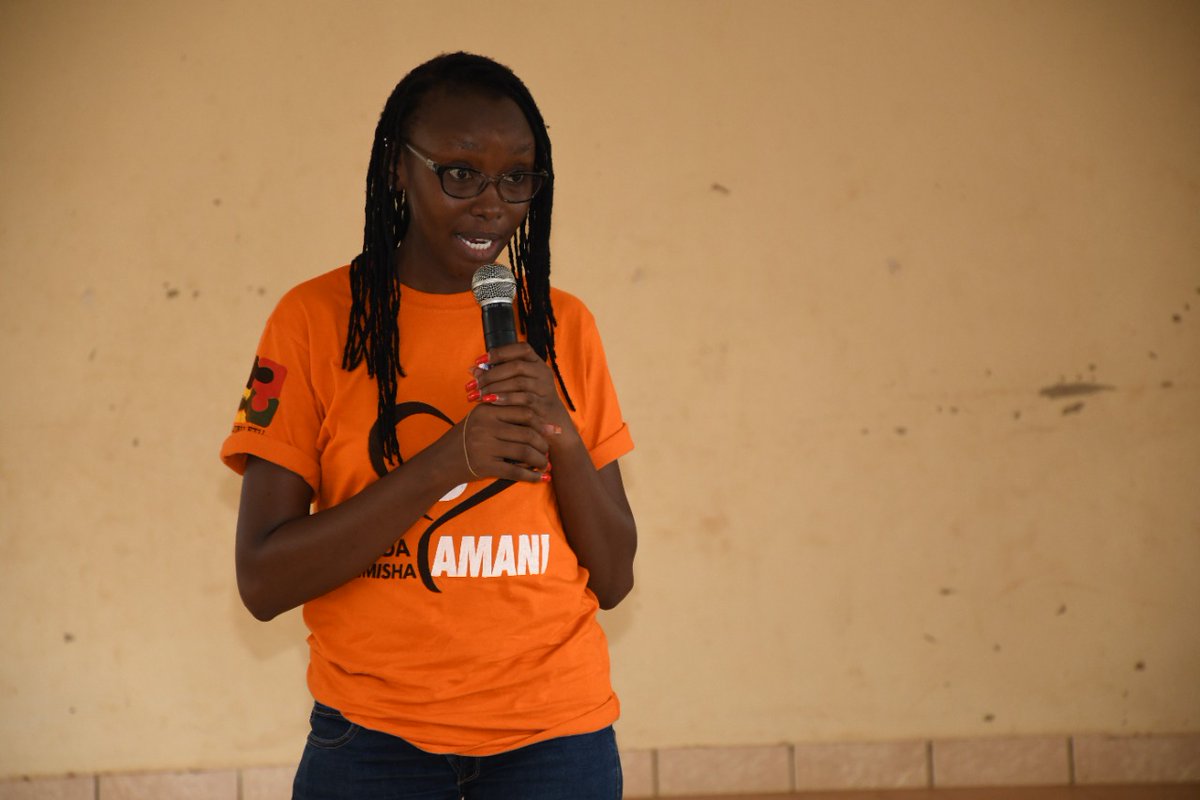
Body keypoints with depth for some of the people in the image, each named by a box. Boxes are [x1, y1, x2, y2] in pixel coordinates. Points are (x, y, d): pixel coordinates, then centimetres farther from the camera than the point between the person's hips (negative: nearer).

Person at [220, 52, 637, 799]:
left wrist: (562, 435, -13)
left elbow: (613, 580, 4)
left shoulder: (563, 324, 5)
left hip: (555, 737, 2)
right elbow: (263, 581, -10)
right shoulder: (318, 318, -4)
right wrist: (446, 462, -19)